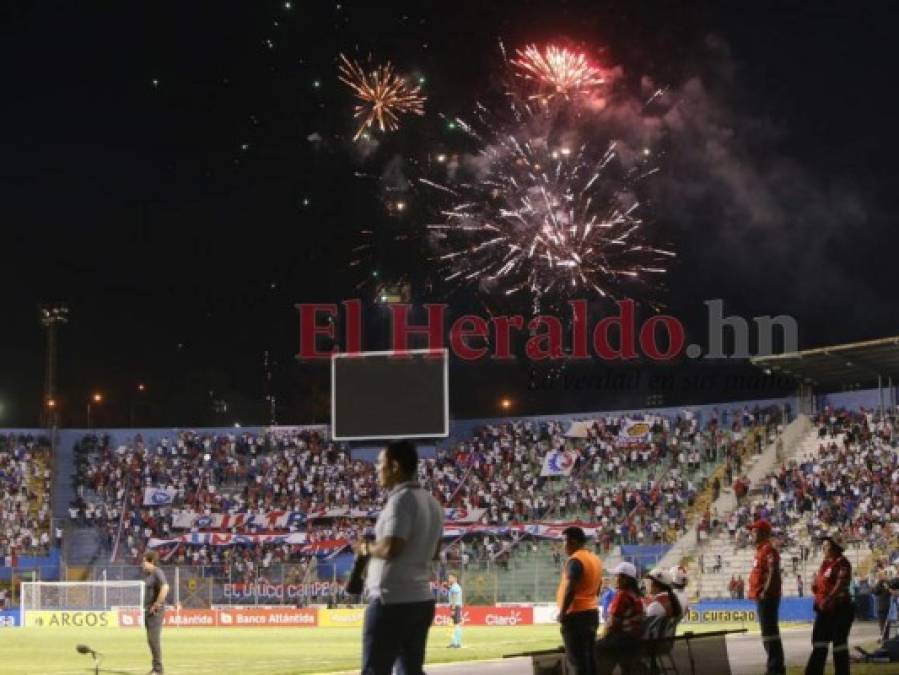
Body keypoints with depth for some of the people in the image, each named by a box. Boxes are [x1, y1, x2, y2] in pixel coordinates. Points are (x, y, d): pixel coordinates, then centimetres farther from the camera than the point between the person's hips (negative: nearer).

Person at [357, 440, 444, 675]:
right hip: (422, 600, 9)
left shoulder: (401, 499, -14)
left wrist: (365, 548, -5)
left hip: (392, 600, -9)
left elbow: (391, 548, -23)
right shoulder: (431, 503, 14)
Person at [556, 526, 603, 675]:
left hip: (576, 614, -9)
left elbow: (570, 589, -24)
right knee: (589, 657, 13)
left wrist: (562, 612, -18)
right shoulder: (595, 559, 14)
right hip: (592, 612, 9)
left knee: (576, 659, -7)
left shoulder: (575, 560, -16)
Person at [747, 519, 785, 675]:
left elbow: (773, 572, -22)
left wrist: (765, 592, -25)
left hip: (767, 596, -11)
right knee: (768, 631, 14)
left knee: (769, 631, -11)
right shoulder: (760, 550, 18)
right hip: (761, 597, 11)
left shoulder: (768, 550, -12)